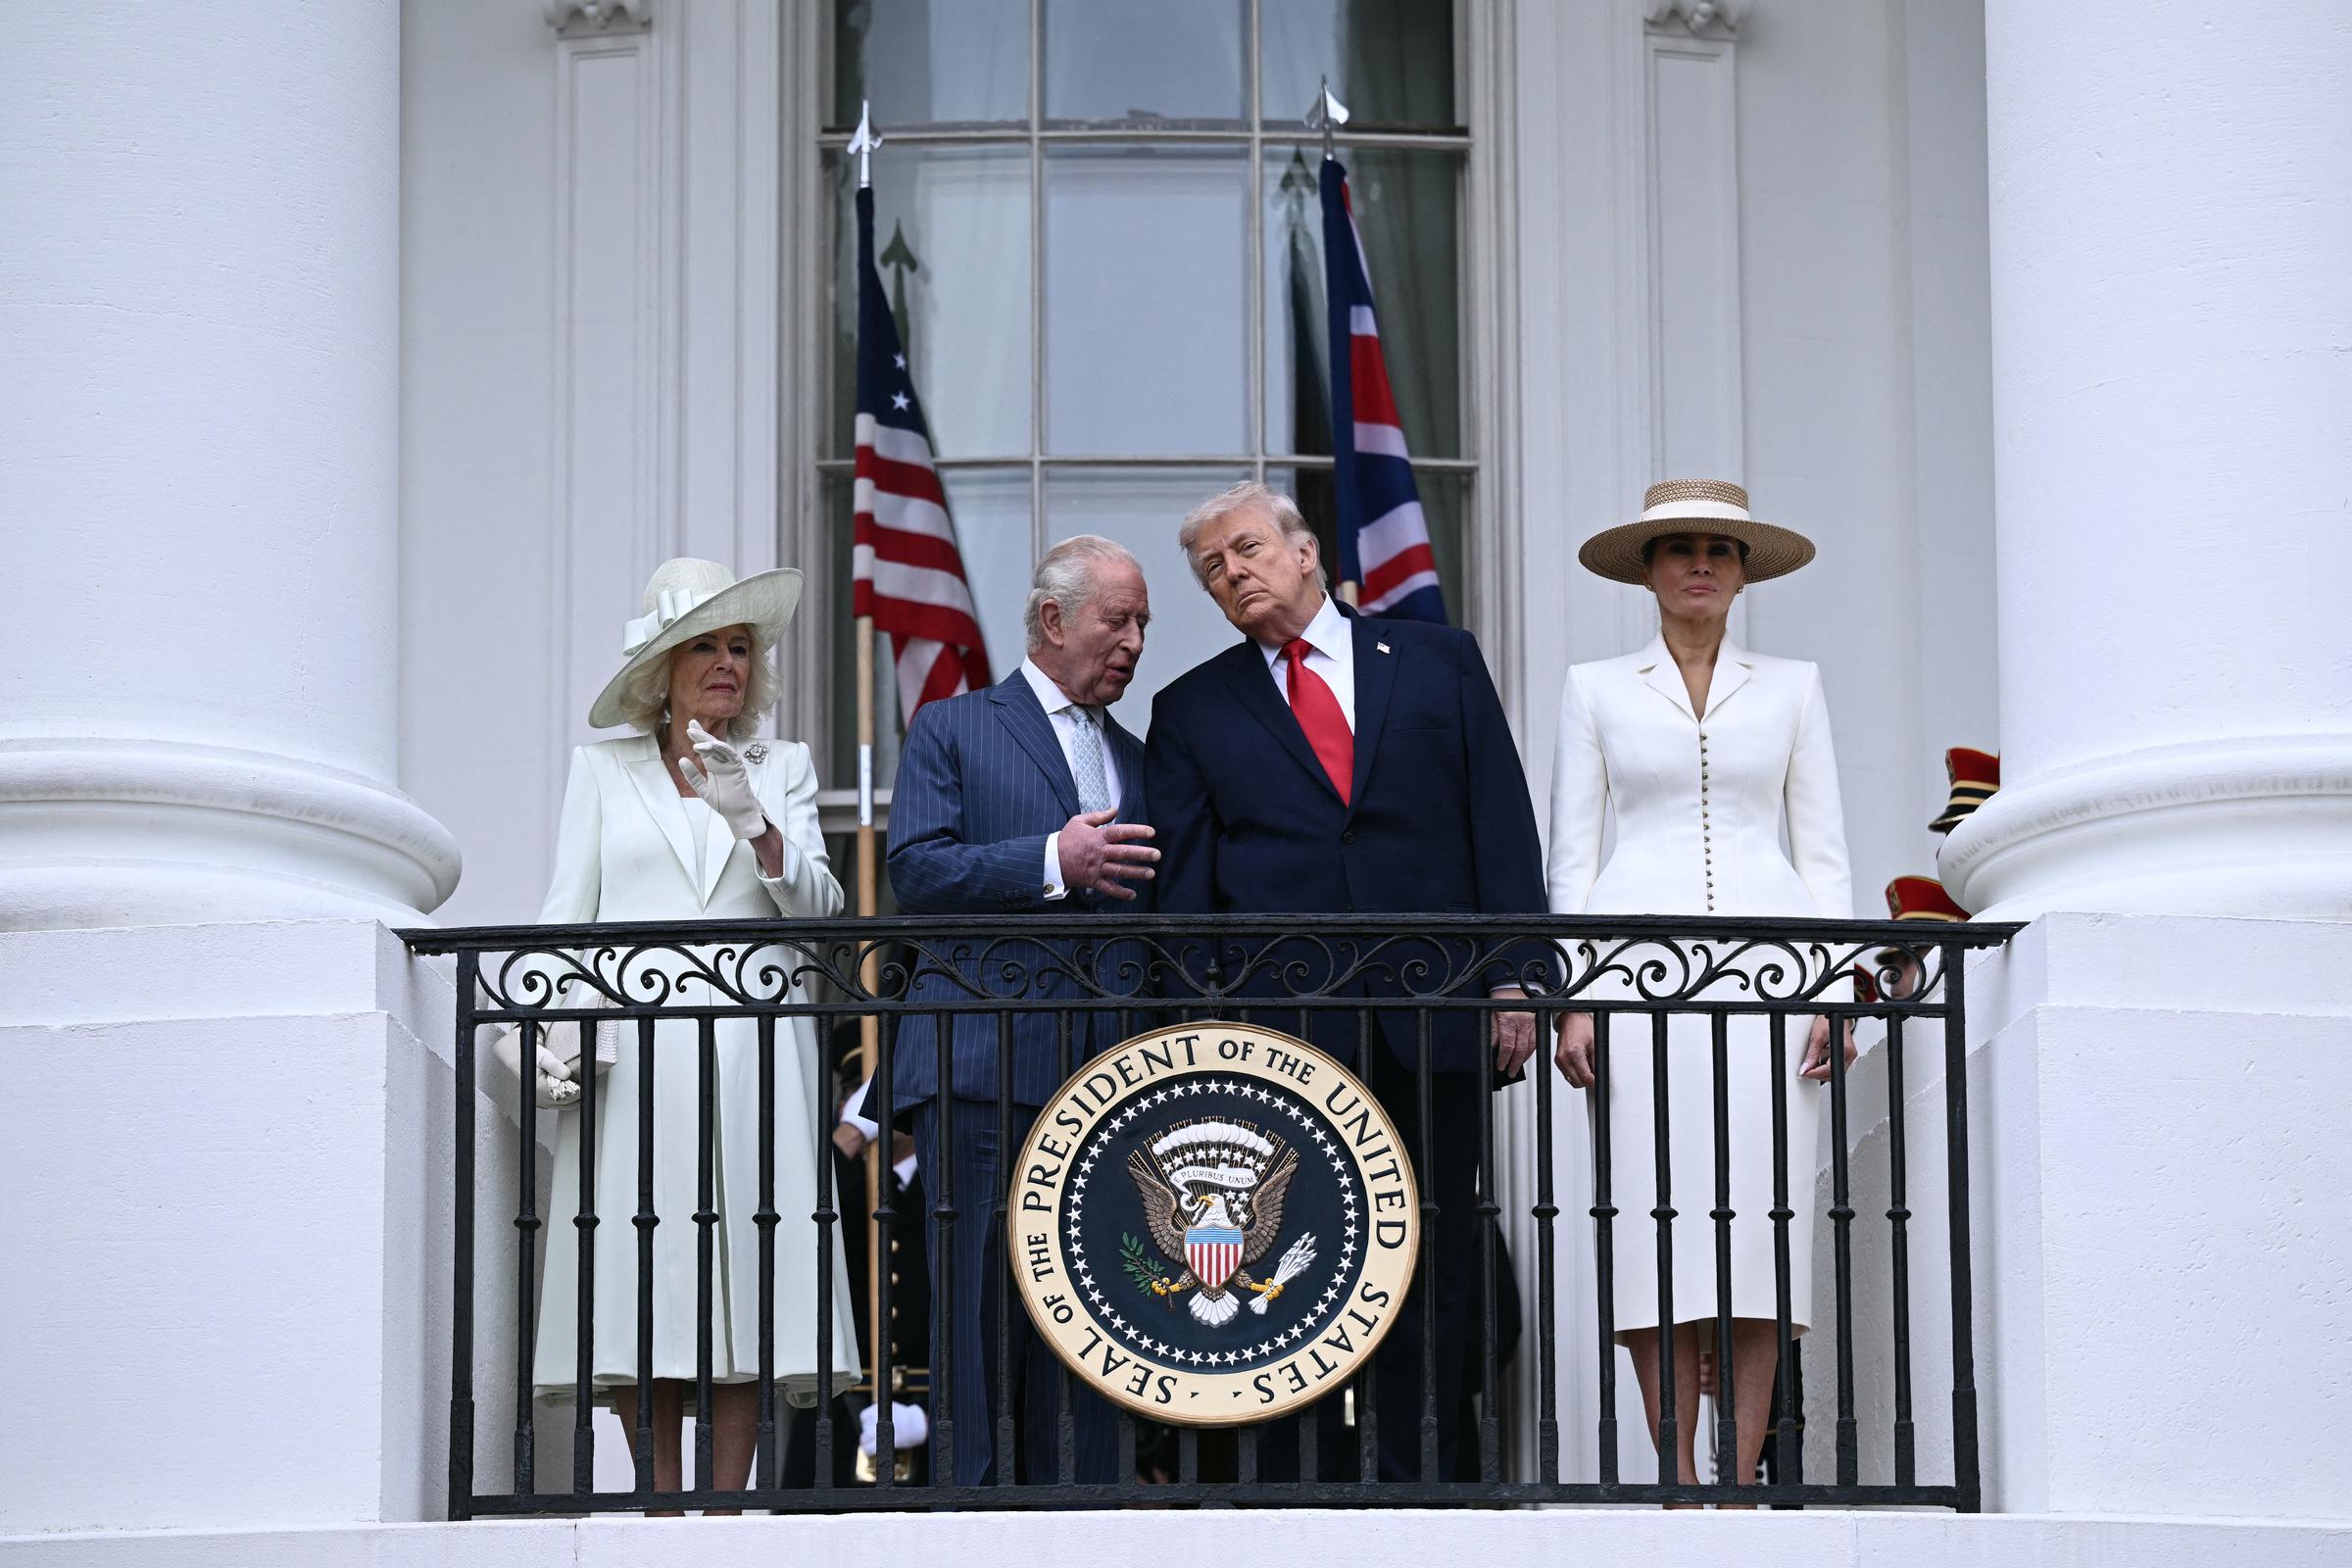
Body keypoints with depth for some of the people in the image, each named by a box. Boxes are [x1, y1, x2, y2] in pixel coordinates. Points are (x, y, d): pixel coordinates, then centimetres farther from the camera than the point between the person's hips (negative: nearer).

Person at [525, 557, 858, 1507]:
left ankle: (728, 1501, -6)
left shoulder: (783, 769, 17)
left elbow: (818, 904, 5)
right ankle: (661, 1507, -5)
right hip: (632, 1049, 0)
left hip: (750, 1046, 1)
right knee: (640, 1275, -7)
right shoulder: (602, 769, 16)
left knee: (745, 1269, -7)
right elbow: (565, 917, 12)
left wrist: (757, 829, -13)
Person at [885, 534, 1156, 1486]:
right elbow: (916, 871, -7)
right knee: (977, 1309, -7)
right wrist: (1054, 863, -16)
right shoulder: (953, 729, 7)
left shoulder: (1134, 760, 24)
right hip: (982, 1070, -5)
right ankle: (970, 1496, -7)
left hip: (1105, 1079, 5)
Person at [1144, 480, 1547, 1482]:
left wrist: (1516, 976, -2)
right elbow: (1182, 884, 8)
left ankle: (1417, 1485, 9)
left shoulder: (1440, 662, 13)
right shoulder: (1192, 711, 13)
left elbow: (1502, 825, 8)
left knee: (1435, 1274, 2)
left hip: (1429, 1019, 1)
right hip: (1279, 1036, 0)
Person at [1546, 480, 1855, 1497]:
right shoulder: (1596, 689, 12)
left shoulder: (1792, 687, 14)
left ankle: (1743, 1478, -5)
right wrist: (1570, 999, -1)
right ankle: (1679, 1477, -5)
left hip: (1765, 957, 1)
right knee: (1657, 1207, -8)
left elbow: (1823, 849, 11)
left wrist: (1836, 991, 0)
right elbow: (1570, 851, 9)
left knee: (1762, 1207, -7)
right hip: (1641, 953, -1)